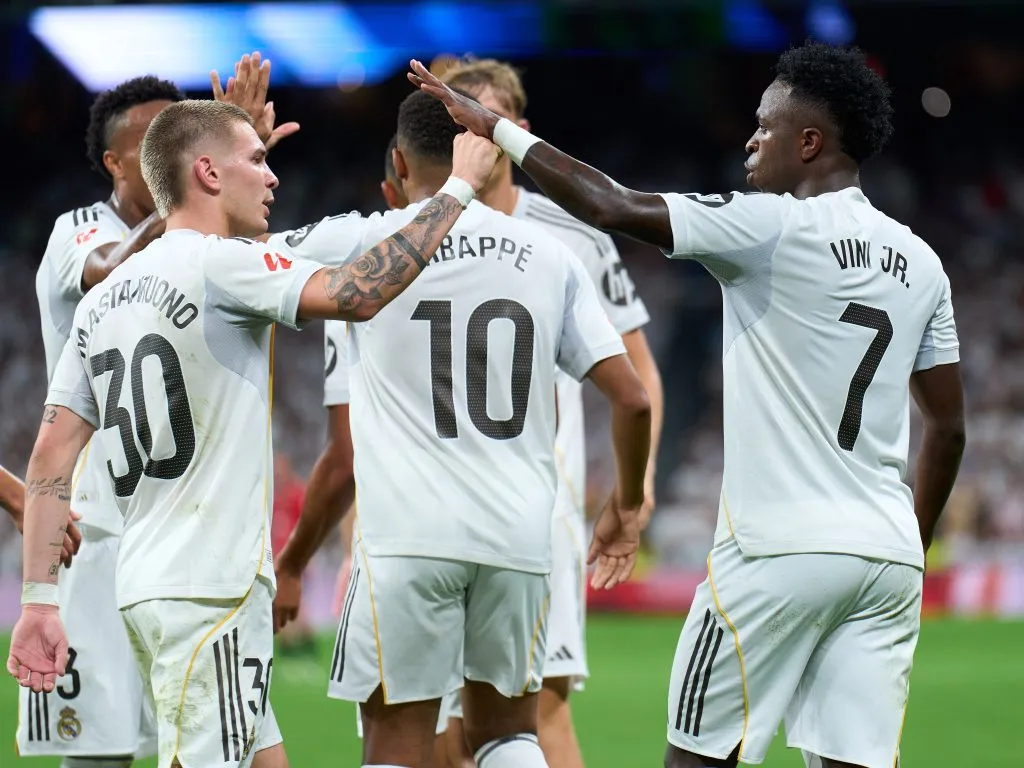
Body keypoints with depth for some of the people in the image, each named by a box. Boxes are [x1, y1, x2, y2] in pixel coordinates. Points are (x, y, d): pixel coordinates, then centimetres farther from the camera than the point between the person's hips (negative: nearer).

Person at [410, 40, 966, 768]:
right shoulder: (920, 263, 12)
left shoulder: (774, 228, -8)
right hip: (888, 558, 6)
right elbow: (949, 428, 16)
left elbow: (609, 205, -13)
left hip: (780, 547, -6)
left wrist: (495, 126, -2)